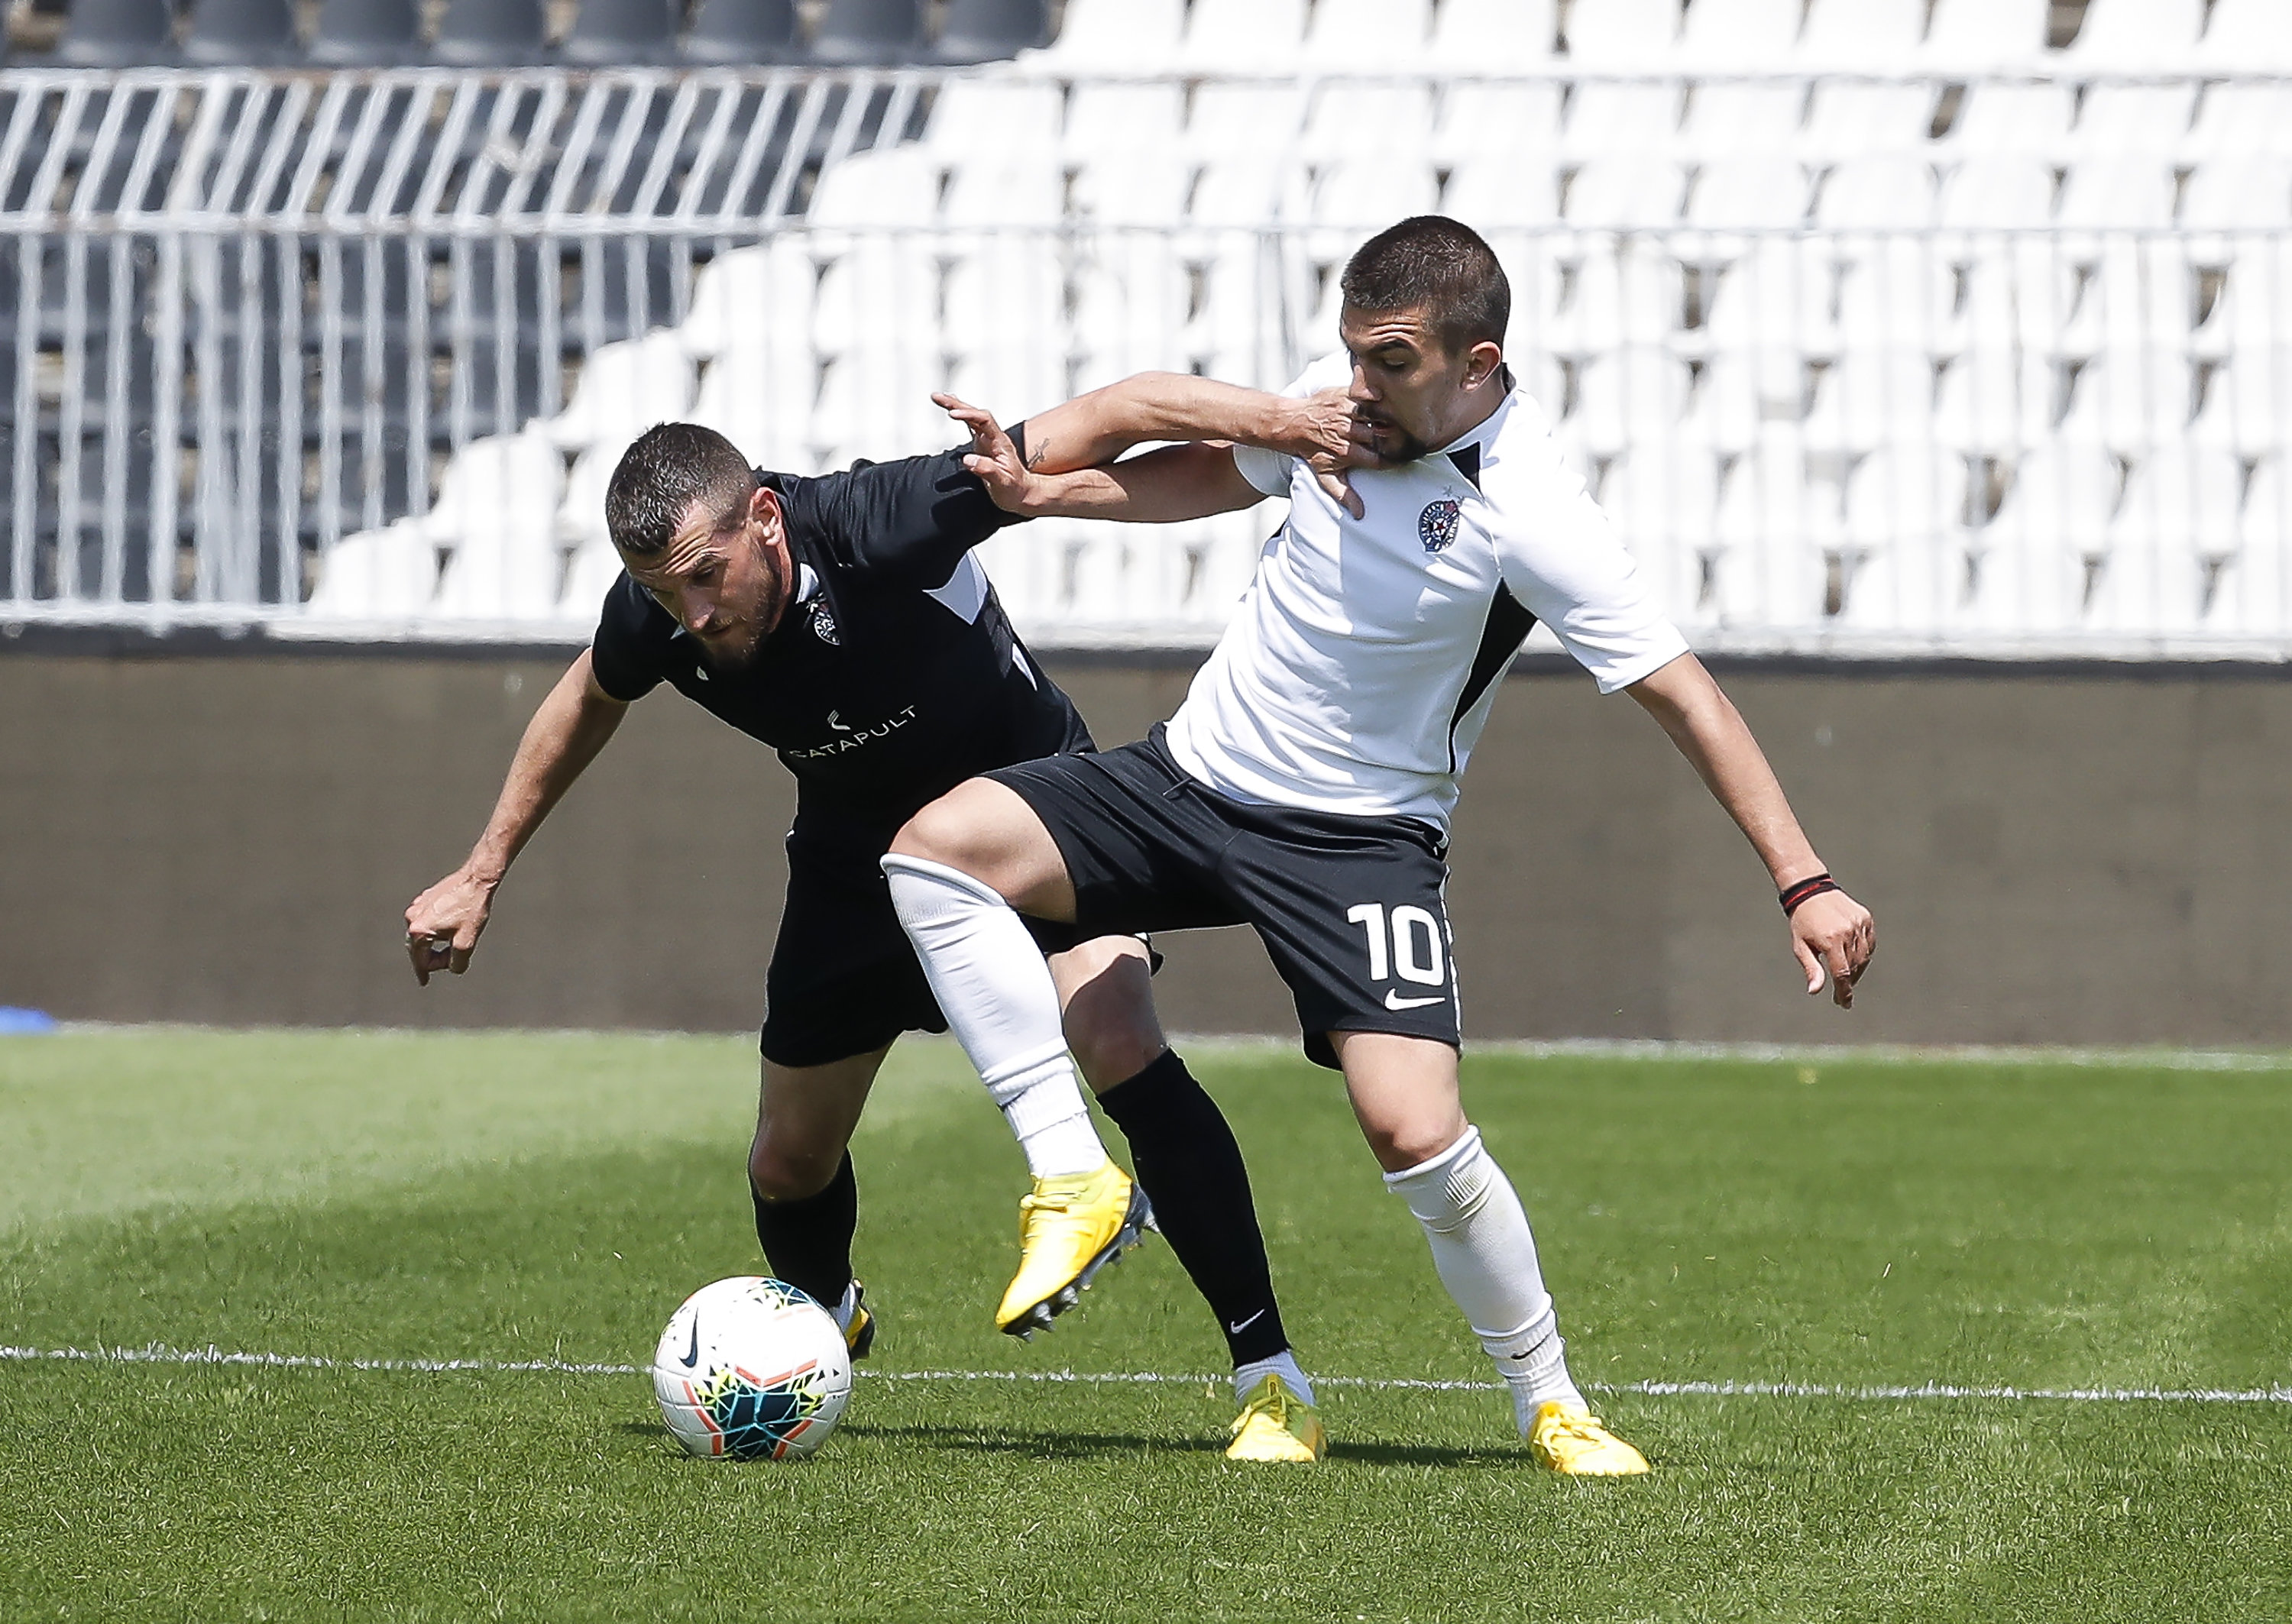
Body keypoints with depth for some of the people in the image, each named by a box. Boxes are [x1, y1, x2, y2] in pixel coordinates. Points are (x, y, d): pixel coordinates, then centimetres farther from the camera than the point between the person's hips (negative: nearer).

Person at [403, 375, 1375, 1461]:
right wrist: (481, 874, 11)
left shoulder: (881, 527, -37)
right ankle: (823, 1324, 46)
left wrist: (1276, 419, -54)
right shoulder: (654, 615, -21)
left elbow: (1114, 416, -40)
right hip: (857, 851, 5)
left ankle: (1267, 1380, -22)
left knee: (1123, 1053, -29)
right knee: (789, 1163, 9)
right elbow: (588, 702, 6)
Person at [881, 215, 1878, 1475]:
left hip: (1360, 838, -6)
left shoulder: (1525, 513, -22)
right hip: (1194, 770, 6)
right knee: (935, 849, -13)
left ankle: (1551, 1404, 2)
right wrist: (1042, 492, 6)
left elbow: (1680, 694, -21)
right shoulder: (1340, 401, -4)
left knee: (1415, 1134, -21)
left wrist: (1804, 884, -26)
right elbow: (1221, 473, 19)